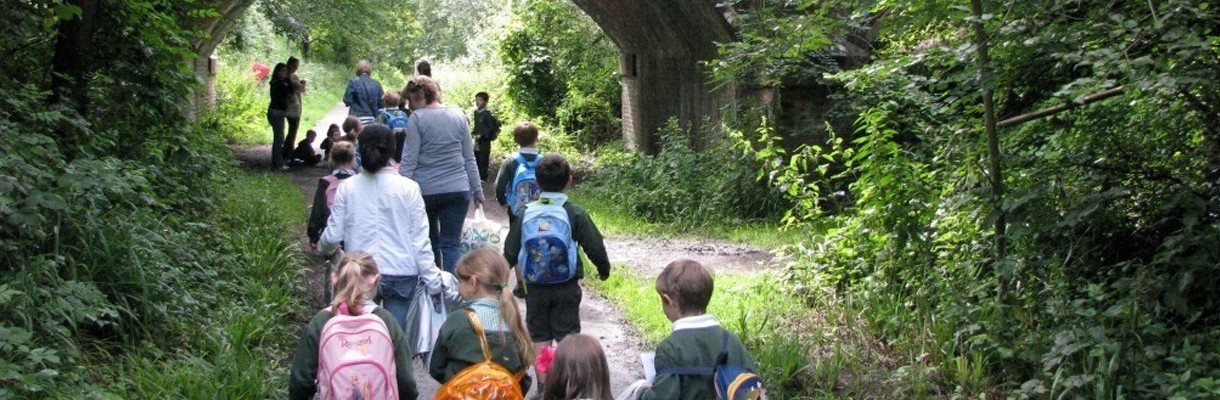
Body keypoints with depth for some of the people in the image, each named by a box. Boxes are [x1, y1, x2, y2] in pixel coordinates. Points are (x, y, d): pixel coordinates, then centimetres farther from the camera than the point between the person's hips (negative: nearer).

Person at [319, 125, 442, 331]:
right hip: (401, 273, -1)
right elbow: (420, 239, -5)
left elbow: (333, 235, 2)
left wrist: (323, 247, 25)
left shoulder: (346, 188, -2)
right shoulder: (407, 188, -5)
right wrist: (432, 280, 1)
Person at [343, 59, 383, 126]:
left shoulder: (353, 82, -5)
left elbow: (347, 100, -6)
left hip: (357, 118, -3)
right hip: (372, 119, 3)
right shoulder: (377, 84, 4)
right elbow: (381, 104, 5)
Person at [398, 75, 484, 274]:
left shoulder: (416, 119, -8)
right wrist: (477, 190, 14)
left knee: (430, 241, 17)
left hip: (425, 190, -1)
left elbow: (409, 160, -11)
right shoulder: (458, 115, 4)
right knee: (452, 244, 1)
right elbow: (469, 158, 8)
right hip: (457, 189, 2)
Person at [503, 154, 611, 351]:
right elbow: (594, 246, -5)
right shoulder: (574, 213, -9)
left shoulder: (526, 213, -4)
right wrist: (604, 268, 13)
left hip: (534, 288, 1)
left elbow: (510, 251, 2)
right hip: (566, 286, -1)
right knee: (567, 334, 7)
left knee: (539, 335, 11)